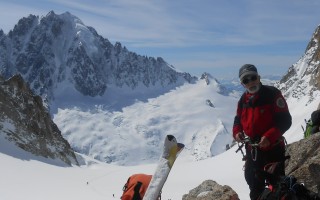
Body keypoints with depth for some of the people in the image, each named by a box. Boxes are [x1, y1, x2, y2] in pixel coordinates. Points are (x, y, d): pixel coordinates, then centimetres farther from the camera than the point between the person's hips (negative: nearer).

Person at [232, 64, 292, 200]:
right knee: (254, 183, 21)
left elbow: (285, 120, -18)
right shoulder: (243, 99, 5)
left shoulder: (272, 94, -15)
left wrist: (269, 136, -30)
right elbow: (238, 119, 16)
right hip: (252, 150, 6)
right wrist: (237, 132, -5)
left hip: (273, 149, -6)